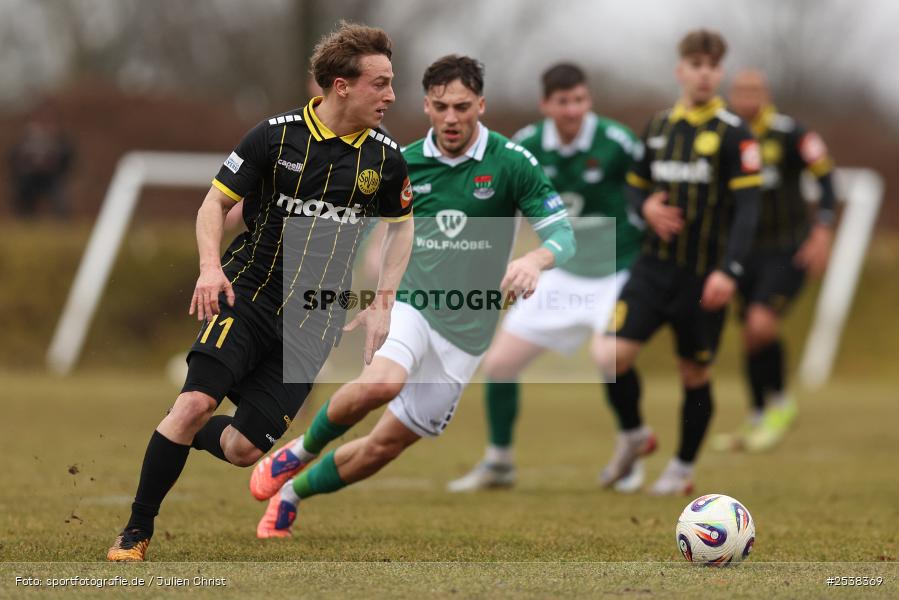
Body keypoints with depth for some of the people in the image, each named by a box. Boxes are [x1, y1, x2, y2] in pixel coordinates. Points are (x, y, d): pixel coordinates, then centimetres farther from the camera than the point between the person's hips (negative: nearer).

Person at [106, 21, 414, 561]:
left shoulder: (386, 159, 0)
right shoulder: (277, 136, -8)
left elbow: (402, 226, 18)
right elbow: (217, 201, 1)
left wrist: (382, 304, 7)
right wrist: (211, 266, -17)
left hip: (314, 324, 2)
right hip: (248, 294, -2)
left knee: (243, 450, -4)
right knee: (196, 402, -23)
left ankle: (189, 435, 33)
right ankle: (137, 531, -9)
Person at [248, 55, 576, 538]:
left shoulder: (511, 162, -8)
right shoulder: (405, 163, 2)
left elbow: (562, 234, -12)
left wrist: (535, 259, -34)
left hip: (465, 331, 0)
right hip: (410, 303, 0)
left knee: (384, 446, 4)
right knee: (380, 384, -34)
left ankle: (292, 494, 29)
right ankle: (300, 451, -6)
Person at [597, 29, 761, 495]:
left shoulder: (734, 134, -7)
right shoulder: (658, 127, 9)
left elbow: (747, 207, -12)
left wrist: (729, 270, -23)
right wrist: (646, 207, -6)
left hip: (704, 277, -3)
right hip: (655, 266, 3)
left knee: (694, 374, 7)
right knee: (613, 357, -12)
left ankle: (683, 469, 27)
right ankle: (632, 435, 15)